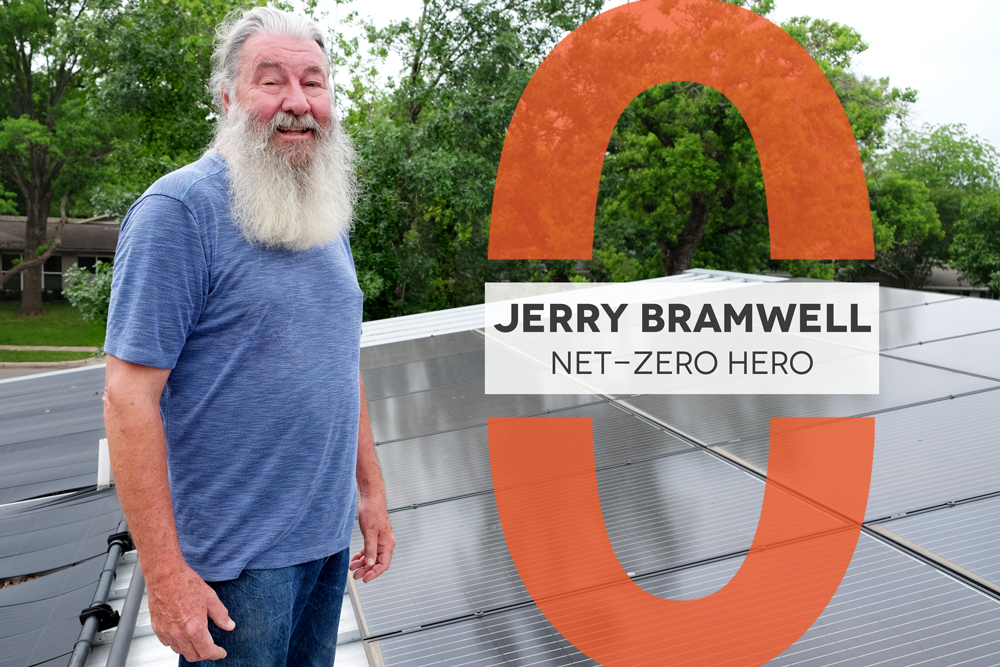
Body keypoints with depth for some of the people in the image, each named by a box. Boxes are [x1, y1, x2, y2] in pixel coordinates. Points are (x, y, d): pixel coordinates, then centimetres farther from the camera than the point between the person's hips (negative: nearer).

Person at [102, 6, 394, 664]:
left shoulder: (328, 216, 8)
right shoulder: (178, 210, -15)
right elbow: (130, 398, -18)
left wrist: (370, 489, 14)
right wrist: (165, 572, -19)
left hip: (327, 537, 7)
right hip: (234, 559, -7)